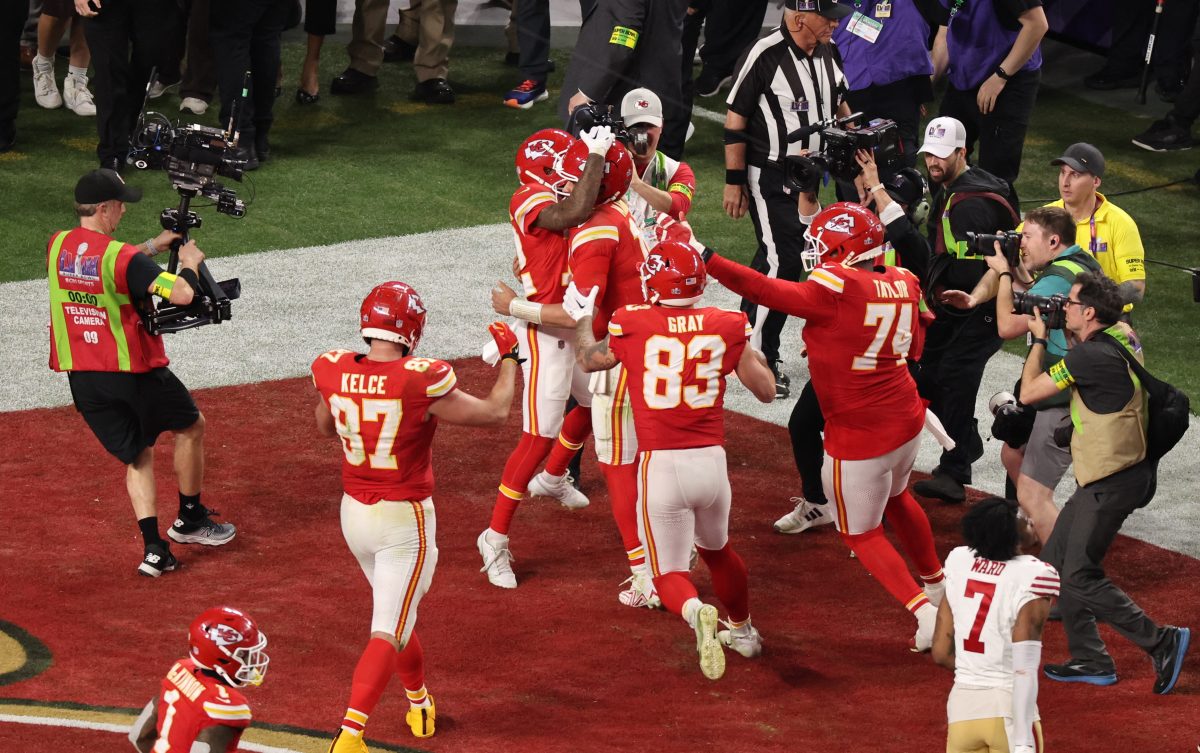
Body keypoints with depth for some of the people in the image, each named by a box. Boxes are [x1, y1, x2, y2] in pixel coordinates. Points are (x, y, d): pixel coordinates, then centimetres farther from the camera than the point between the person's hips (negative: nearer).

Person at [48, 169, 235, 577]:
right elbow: (181, 294, -27)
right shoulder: (123, 257, -20)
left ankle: (153, 548, 2)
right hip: (132, 371, -6)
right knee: (191, 425, 20)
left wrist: (152, 246, 22)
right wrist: (190, 263, -7)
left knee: (138, 454, 16)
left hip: (81, 375, 6)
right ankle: (190, 519, 29)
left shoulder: (58, 246, 0)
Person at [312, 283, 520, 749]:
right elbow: (494, 413, -8)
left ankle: (419, 703, 46)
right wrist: (509, 357, 7)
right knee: (388, 632, -5)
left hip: (354, 514, 6)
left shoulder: (332, 373, -9)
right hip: (405, 519, -6)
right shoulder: (421, 383, -23)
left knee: (395, 611, 26)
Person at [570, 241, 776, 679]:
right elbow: (766, 390, 7)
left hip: (660, 466, -3)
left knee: (669, 573, 7)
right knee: (716, 548, 31)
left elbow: (589, 359, 13)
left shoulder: (633, 326, -6)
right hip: (711, 462, 3)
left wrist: (581, 318, 31)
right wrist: (749, 347, 24)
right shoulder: (725, 327, -1)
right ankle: (742, 631, 47)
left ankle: (696, 613, -26)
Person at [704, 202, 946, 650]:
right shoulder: (903, 285, -2)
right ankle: (936, 582, 48)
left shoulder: (836, 290, -22)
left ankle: (925, 611, -1)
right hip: (907, 422, 7)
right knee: (895, 498, 33)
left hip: (859, 437, -7)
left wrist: (705, 260, -20)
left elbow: (766, 292, -23)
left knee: (862, 533, 10)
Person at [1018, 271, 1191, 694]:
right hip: (1105, 479, 10)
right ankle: (1090, 661, 18)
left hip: (1112, 483, -10)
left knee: (1080, 578, -7)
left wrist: (1039, 339, 0)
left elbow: (1029, 392, -13)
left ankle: (1162, 642, -4)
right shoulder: (1122, 335, 7)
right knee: (1056, 562, 14)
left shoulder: (1092, 355, -22)